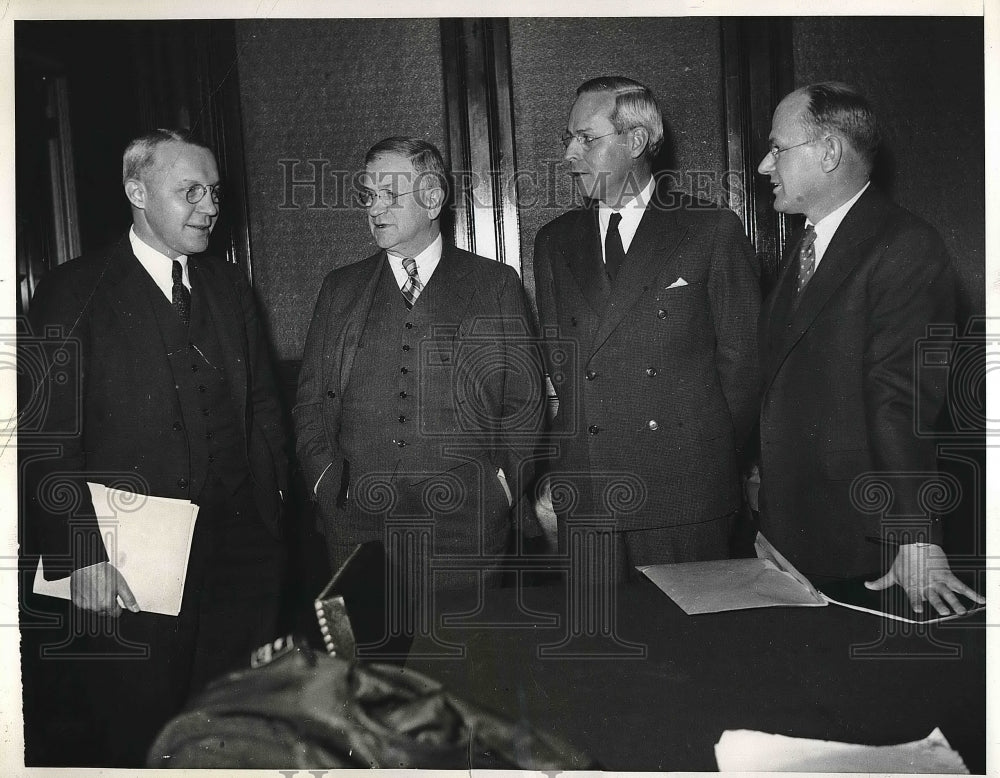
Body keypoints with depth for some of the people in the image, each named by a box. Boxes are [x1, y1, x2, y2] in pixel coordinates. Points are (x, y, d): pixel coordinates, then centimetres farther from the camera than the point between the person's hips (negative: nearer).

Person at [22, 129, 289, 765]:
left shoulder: (231, 287, 11)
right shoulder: (73, 294, -5)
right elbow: (50, 439, -8)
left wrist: (272, 499, 5)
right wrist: (81, 556, -13)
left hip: (241, 553, 4)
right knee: (141, 740, 11)